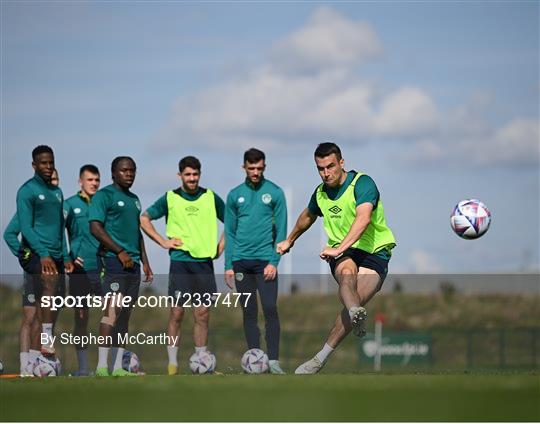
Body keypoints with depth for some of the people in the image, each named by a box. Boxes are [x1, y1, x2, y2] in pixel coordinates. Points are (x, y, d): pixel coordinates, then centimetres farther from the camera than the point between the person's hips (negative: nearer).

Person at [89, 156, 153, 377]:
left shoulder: (134, 199, 21)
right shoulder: (104, 195, -4)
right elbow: (95, 228, -13)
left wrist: (145, 261, 21)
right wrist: (120, 252, -15)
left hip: (132, 262, 8)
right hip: (113, 260, -8)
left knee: (125, 315, 6)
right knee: (113, 309, -16)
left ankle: (118, 367, 8)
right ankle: (102, 366, -19)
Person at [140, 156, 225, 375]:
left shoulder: (211, 198, 8)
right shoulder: (170, 198, 2)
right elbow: (144, 219, 8)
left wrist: (221, 245, 9)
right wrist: (163, 242, 0)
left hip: (205, 262, 2)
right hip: (180, 262, -2)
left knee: (202, 314, 3)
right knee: (176, 312, -3)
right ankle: (172, 365, 1)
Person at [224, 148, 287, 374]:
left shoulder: (274, 193, 1)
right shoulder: (235, 195, 8)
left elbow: (281, 230, -1)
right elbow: (230, 232, 10)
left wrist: (274, 262, -9)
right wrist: (229, 265, 4)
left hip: (265, 260, -3)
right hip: (241, 262, 3)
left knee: (270, 309, -10)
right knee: (248, 312, 6)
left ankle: (273, 361, -9)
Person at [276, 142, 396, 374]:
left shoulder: (362, 183, -11)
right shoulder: (320, 193, 10)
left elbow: (363, 219, -28)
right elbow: (307, 217, 34)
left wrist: (339, 248, -38)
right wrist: (289, 240, 49)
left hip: (374, 253, -3)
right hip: (343, 254, 4)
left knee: (356, 300, -23)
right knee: (347, 272, -34)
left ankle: (320, 359, -17)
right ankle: (356, 313, -66)